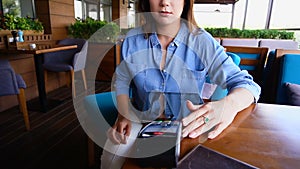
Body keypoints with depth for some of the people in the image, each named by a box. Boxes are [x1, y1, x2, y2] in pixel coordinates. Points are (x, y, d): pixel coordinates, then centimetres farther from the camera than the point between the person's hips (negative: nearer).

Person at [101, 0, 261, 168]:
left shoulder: (202, 42, -12)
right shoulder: (133, 39, -5)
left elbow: (246, 84, -13)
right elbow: (121, 81, 7)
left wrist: (229, 104, -37)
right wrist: (123, 115, -10)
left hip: (186, 127, 0)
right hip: (142, 121, 1)